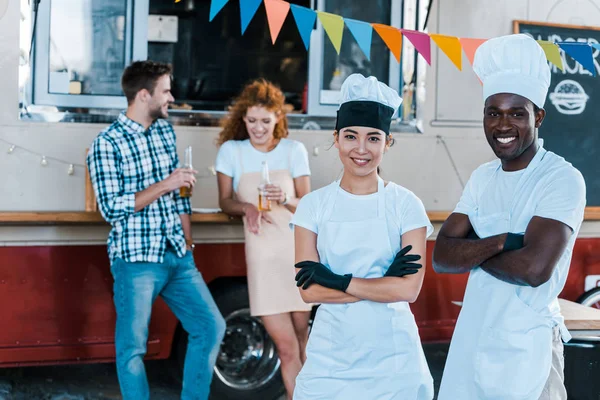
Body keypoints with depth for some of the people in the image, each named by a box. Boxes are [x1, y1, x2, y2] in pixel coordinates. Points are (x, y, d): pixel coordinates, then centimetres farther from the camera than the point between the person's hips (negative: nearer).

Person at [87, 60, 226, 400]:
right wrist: (164, 185, -18)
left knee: (211, 327, 8)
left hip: (178, 256, 6)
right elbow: (111, 208, -14)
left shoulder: (166, 130, 10)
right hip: (136, 260, -6)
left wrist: (188, 238, 10)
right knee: (133, 347, 1)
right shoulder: (108, 144, -9)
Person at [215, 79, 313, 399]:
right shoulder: (231, 151, 3)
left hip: (299, 248, 1)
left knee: (302, 334, 9)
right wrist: (246, 208, -13)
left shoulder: (294, 150, 3)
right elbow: (225, 202, 8)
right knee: (286, 345, -5)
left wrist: (285, 200, -17)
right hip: (262, 255, -1)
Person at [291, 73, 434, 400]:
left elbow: (409, 289, -12)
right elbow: (309, 291, -8)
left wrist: (337, 280, -15)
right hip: (330, 354, 1)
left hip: (392, 354, -1)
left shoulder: (406, 204, -4)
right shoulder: (313, 205, -1)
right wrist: (384, 281, -14)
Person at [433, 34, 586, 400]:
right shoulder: (482, 178, 8)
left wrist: (471, 251, -7)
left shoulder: (563, 178, -12)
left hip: (525, 347, -6)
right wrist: (503, 242, -17)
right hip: (470, 339, 6)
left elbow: (534, 267, -24)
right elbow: (441, 256, -1)